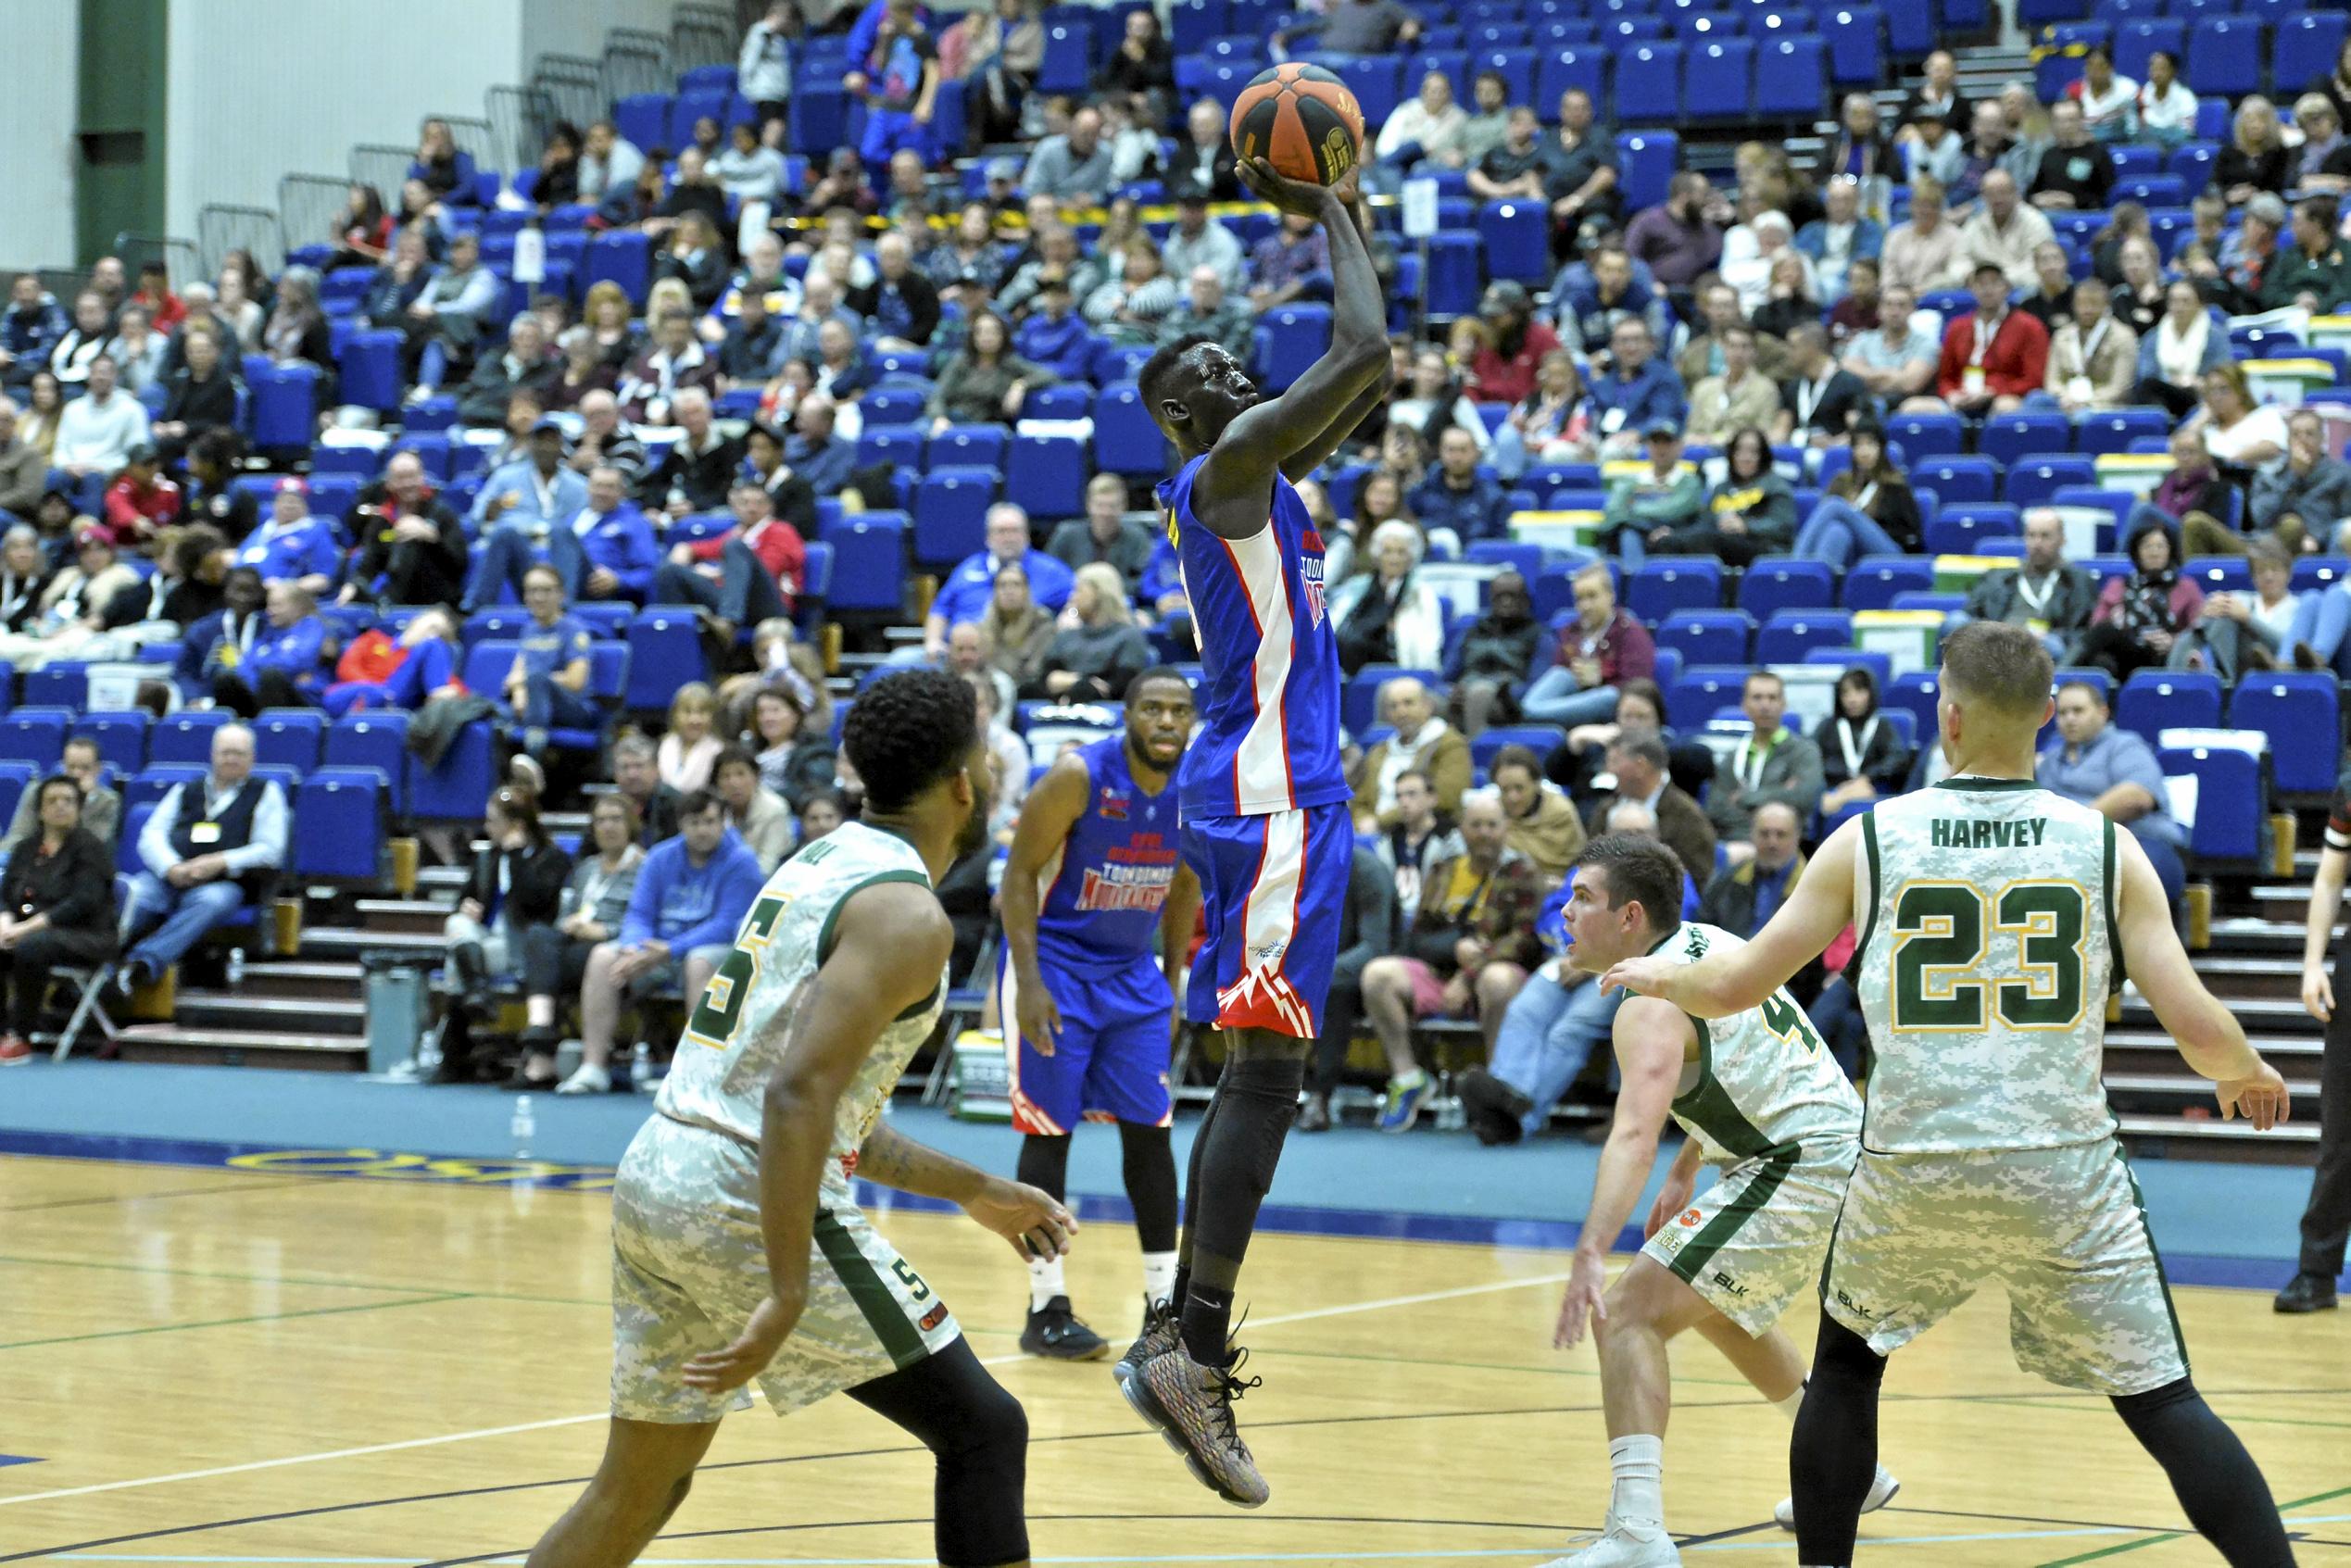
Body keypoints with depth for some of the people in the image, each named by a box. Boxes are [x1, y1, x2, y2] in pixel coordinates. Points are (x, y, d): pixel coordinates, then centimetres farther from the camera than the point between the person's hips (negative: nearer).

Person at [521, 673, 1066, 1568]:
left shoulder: (821, 866, 19)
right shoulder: (906, 914, -11)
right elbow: (796, 1094, -24)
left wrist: (972, 1191, 31)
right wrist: (787, 1296, -26)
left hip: (655, 1181, 9)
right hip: (747, 1202, -9)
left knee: (637, 1492, 17)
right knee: (983, 1430, 2)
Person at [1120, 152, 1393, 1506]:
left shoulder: (1257, 468, 19)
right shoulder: (1229, 464, -9)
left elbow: (1369, 372, 27)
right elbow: (1363, 352, -16)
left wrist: (1346, 218, 21)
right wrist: (1333, 219, -4)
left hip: (1261, 791, 10)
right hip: (1273, 793, -10)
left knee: (1260, 1067, 12)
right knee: (1268, 1064, -15)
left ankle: (1183, 1338, 14)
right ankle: (1195, 1352, -20)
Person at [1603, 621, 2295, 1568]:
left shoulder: (1869, 840, 1)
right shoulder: (2105, 846, 1)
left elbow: (1732, 988, 5)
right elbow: (2196, 1026, -3)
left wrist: (1656, 977, 28)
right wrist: (2249, 1074, 20)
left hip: (1911, 1169, 1)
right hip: (2065, 1171, -1)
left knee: (1846, 1363, 26)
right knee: (2160, 1400, 5)